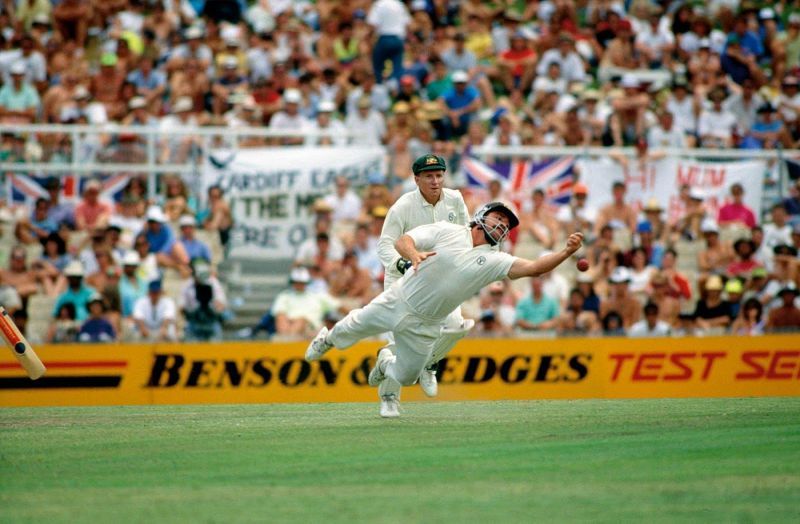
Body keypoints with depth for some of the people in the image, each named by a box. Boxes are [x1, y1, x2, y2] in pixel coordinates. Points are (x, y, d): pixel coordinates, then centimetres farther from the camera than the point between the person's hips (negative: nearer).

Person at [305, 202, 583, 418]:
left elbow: (532, 267, -21)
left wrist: (566, 253, -35)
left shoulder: (493, 261, -8)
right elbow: (402, 241, -16)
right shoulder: (446, 231, -11)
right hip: (396, 302, -2)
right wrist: (414, 254, -39)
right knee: (351, 331, 14)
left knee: (406, 376, 9)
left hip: (424, 326, 2)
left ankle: (386, 364, 45)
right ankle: (329, 339, 51)